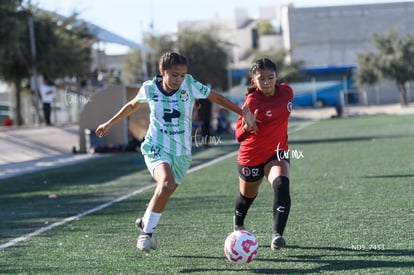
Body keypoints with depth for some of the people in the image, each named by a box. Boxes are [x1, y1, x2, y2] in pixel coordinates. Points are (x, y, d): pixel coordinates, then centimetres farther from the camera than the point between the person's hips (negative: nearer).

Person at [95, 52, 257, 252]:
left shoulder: (190, 85, -9)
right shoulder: (149, 88, -6)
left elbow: (217, 98, 2)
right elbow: (132, 105, 14)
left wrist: (244, 114, -2)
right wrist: (109, 124, 22)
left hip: (181, 153, 3)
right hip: (156, 148, -3)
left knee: (164, 195, 7)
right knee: (167, 183, -30)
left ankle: (145, 223, 39)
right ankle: (147, 231, -17)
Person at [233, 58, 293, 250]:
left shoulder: (286, 92, -8)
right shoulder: (252, 101, -21)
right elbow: (239, 136, -24)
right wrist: (246, 127, -42)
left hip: (277, 152, 2)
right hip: (251, 156, -2)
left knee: (281, 185, -29)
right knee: (248, 195, 21)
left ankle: (278, 234, -32)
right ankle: (238, 226, 53)